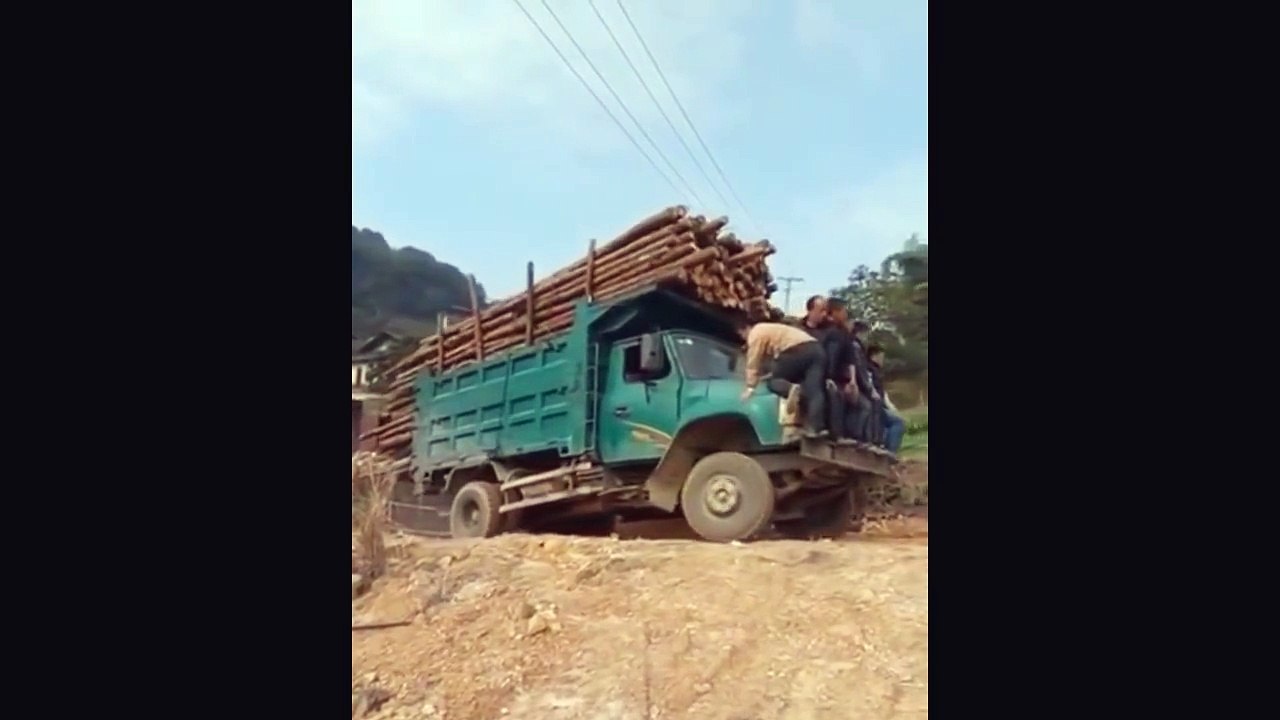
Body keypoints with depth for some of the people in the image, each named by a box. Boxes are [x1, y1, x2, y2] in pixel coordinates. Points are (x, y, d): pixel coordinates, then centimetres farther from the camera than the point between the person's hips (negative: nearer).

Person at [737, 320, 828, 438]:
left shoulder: (756, 333, 11)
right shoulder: (769, 330, 39)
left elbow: (753, 362, 4)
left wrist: (750, 387, 5)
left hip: (796, 351, -8)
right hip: (816, 348, 8)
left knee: (773, 381, 7)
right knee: (815, 391, -3)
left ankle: (791, 389, -24)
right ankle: (815, 427, -19)